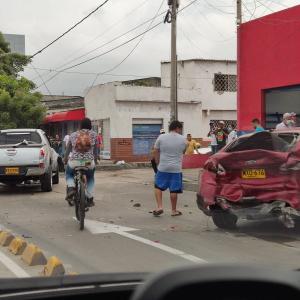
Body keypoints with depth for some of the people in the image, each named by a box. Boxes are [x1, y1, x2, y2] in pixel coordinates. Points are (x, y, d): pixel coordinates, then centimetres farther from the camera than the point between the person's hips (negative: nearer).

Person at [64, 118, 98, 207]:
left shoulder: (73, 135, 8)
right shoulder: (94, 135, 6)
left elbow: (68, 150, 14)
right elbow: (95, 150, 9)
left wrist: (65, 160, 29)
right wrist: (95, 160, 25)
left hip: (74, 162, 0)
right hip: (89, 162, 0)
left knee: (69, 174, 29)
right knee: (90, 178, 28)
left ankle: (71, 187, 1)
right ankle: (90, 199, 23)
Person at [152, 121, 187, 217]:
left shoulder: (161, 137, -1)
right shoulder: (182, 139, 0)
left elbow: (156, 151, 3)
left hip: (163, 168, 0)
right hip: (176, 169, 0)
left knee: (158, 187, 14)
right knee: (174, 190, 5)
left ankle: (159, 207, 4)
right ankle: (174, 210, 14)